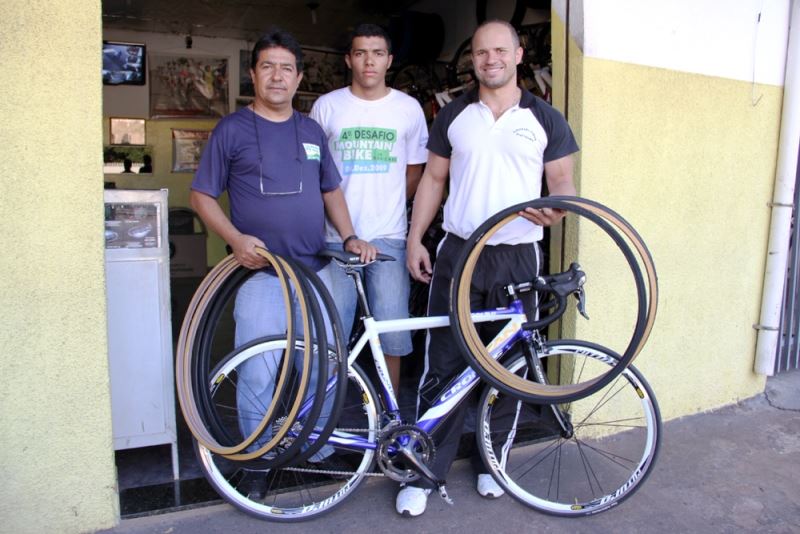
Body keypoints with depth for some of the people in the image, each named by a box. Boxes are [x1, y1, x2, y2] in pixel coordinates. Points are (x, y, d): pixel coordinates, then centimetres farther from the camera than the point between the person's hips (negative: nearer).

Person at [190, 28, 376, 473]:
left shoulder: (312, 131, 13)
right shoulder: (232, 129, 0)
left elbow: (332, 191, 18)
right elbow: (202, 195, 1)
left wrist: (350, 237, 2)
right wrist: (236, 238, -16)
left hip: (316, 269, 4)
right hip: (260, 271, -4)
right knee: (259, 374, -3)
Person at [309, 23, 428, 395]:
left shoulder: (408, 108, 6)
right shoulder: (327, 106, 5)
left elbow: (415, 171, 14)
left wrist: (387, 205, 5)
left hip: (388, 235, 0)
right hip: (337, 235, 0)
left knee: (392, 329, 2)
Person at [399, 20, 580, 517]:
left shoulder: (546, 119, 5)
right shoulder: (453, 116, 9)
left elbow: (562, 182, 5)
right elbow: (433, 179, 11)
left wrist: (556, 210, -18)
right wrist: (415, 238, 1)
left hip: (518, 257, 0)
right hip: (458, 253, 1)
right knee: (443, 366, 0)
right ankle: (426, 471, 12)